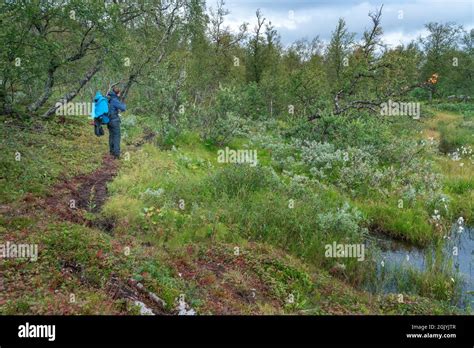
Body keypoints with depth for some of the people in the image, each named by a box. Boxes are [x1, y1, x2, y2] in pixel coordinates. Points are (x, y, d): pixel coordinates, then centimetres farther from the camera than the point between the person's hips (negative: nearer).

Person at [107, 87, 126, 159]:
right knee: (116, 136, -4)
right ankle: (116, 153, -8)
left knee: (111, 135, 18)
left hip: (109, 120, 8)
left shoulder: (108, 99, 7)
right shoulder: (114, 100, -18)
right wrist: (124, 105, 1)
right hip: (114, 120, -8)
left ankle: (112, 151, 29)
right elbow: (123, 108, -20)